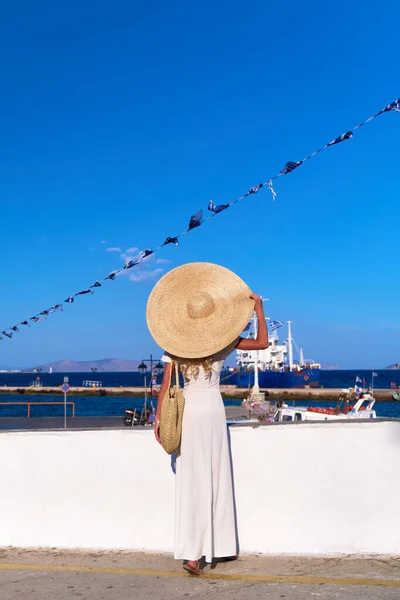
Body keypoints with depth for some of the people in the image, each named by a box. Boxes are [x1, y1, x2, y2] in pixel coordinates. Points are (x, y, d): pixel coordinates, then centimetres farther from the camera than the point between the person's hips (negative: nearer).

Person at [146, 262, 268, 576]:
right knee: (216, 479, 10)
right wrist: (259, 309, -1)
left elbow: (165, 385, -3)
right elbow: (263, 342, -2)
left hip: (186, 411, 1)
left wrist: (159, 417, 5)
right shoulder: (223, 343, -7)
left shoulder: (175, 344, -3)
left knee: (193, 480, 4)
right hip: (212, 410, -1)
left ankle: (194, 551, 6)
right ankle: (221, 545, 20)